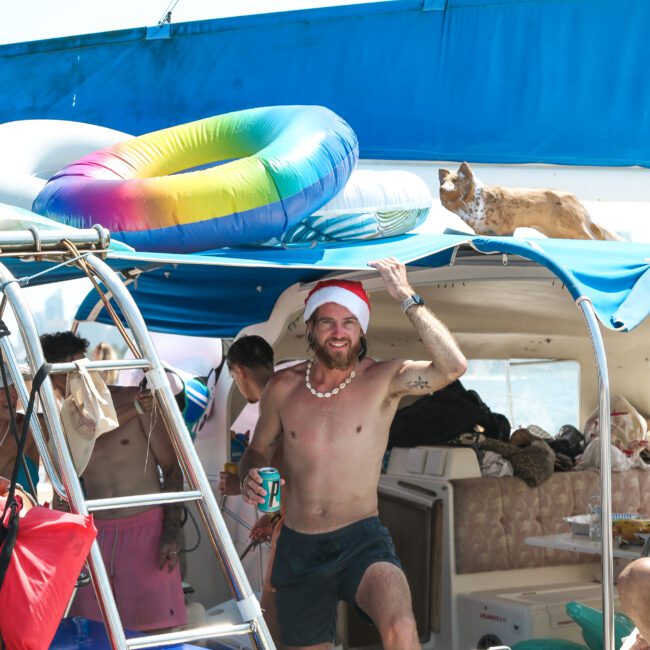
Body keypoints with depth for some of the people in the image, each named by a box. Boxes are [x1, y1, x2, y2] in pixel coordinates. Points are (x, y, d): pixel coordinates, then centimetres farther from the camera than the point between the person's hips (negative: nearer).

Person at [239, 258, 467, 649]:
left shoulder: (382, 381, -6)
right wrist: (250, 476, -5)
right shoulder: (283, 388, 3)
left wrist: (407, 297, -23)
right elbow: (259, 450, 18)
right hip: (298, 548, 4)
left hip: (361, 542, -3)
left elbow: (453, 366, -23)